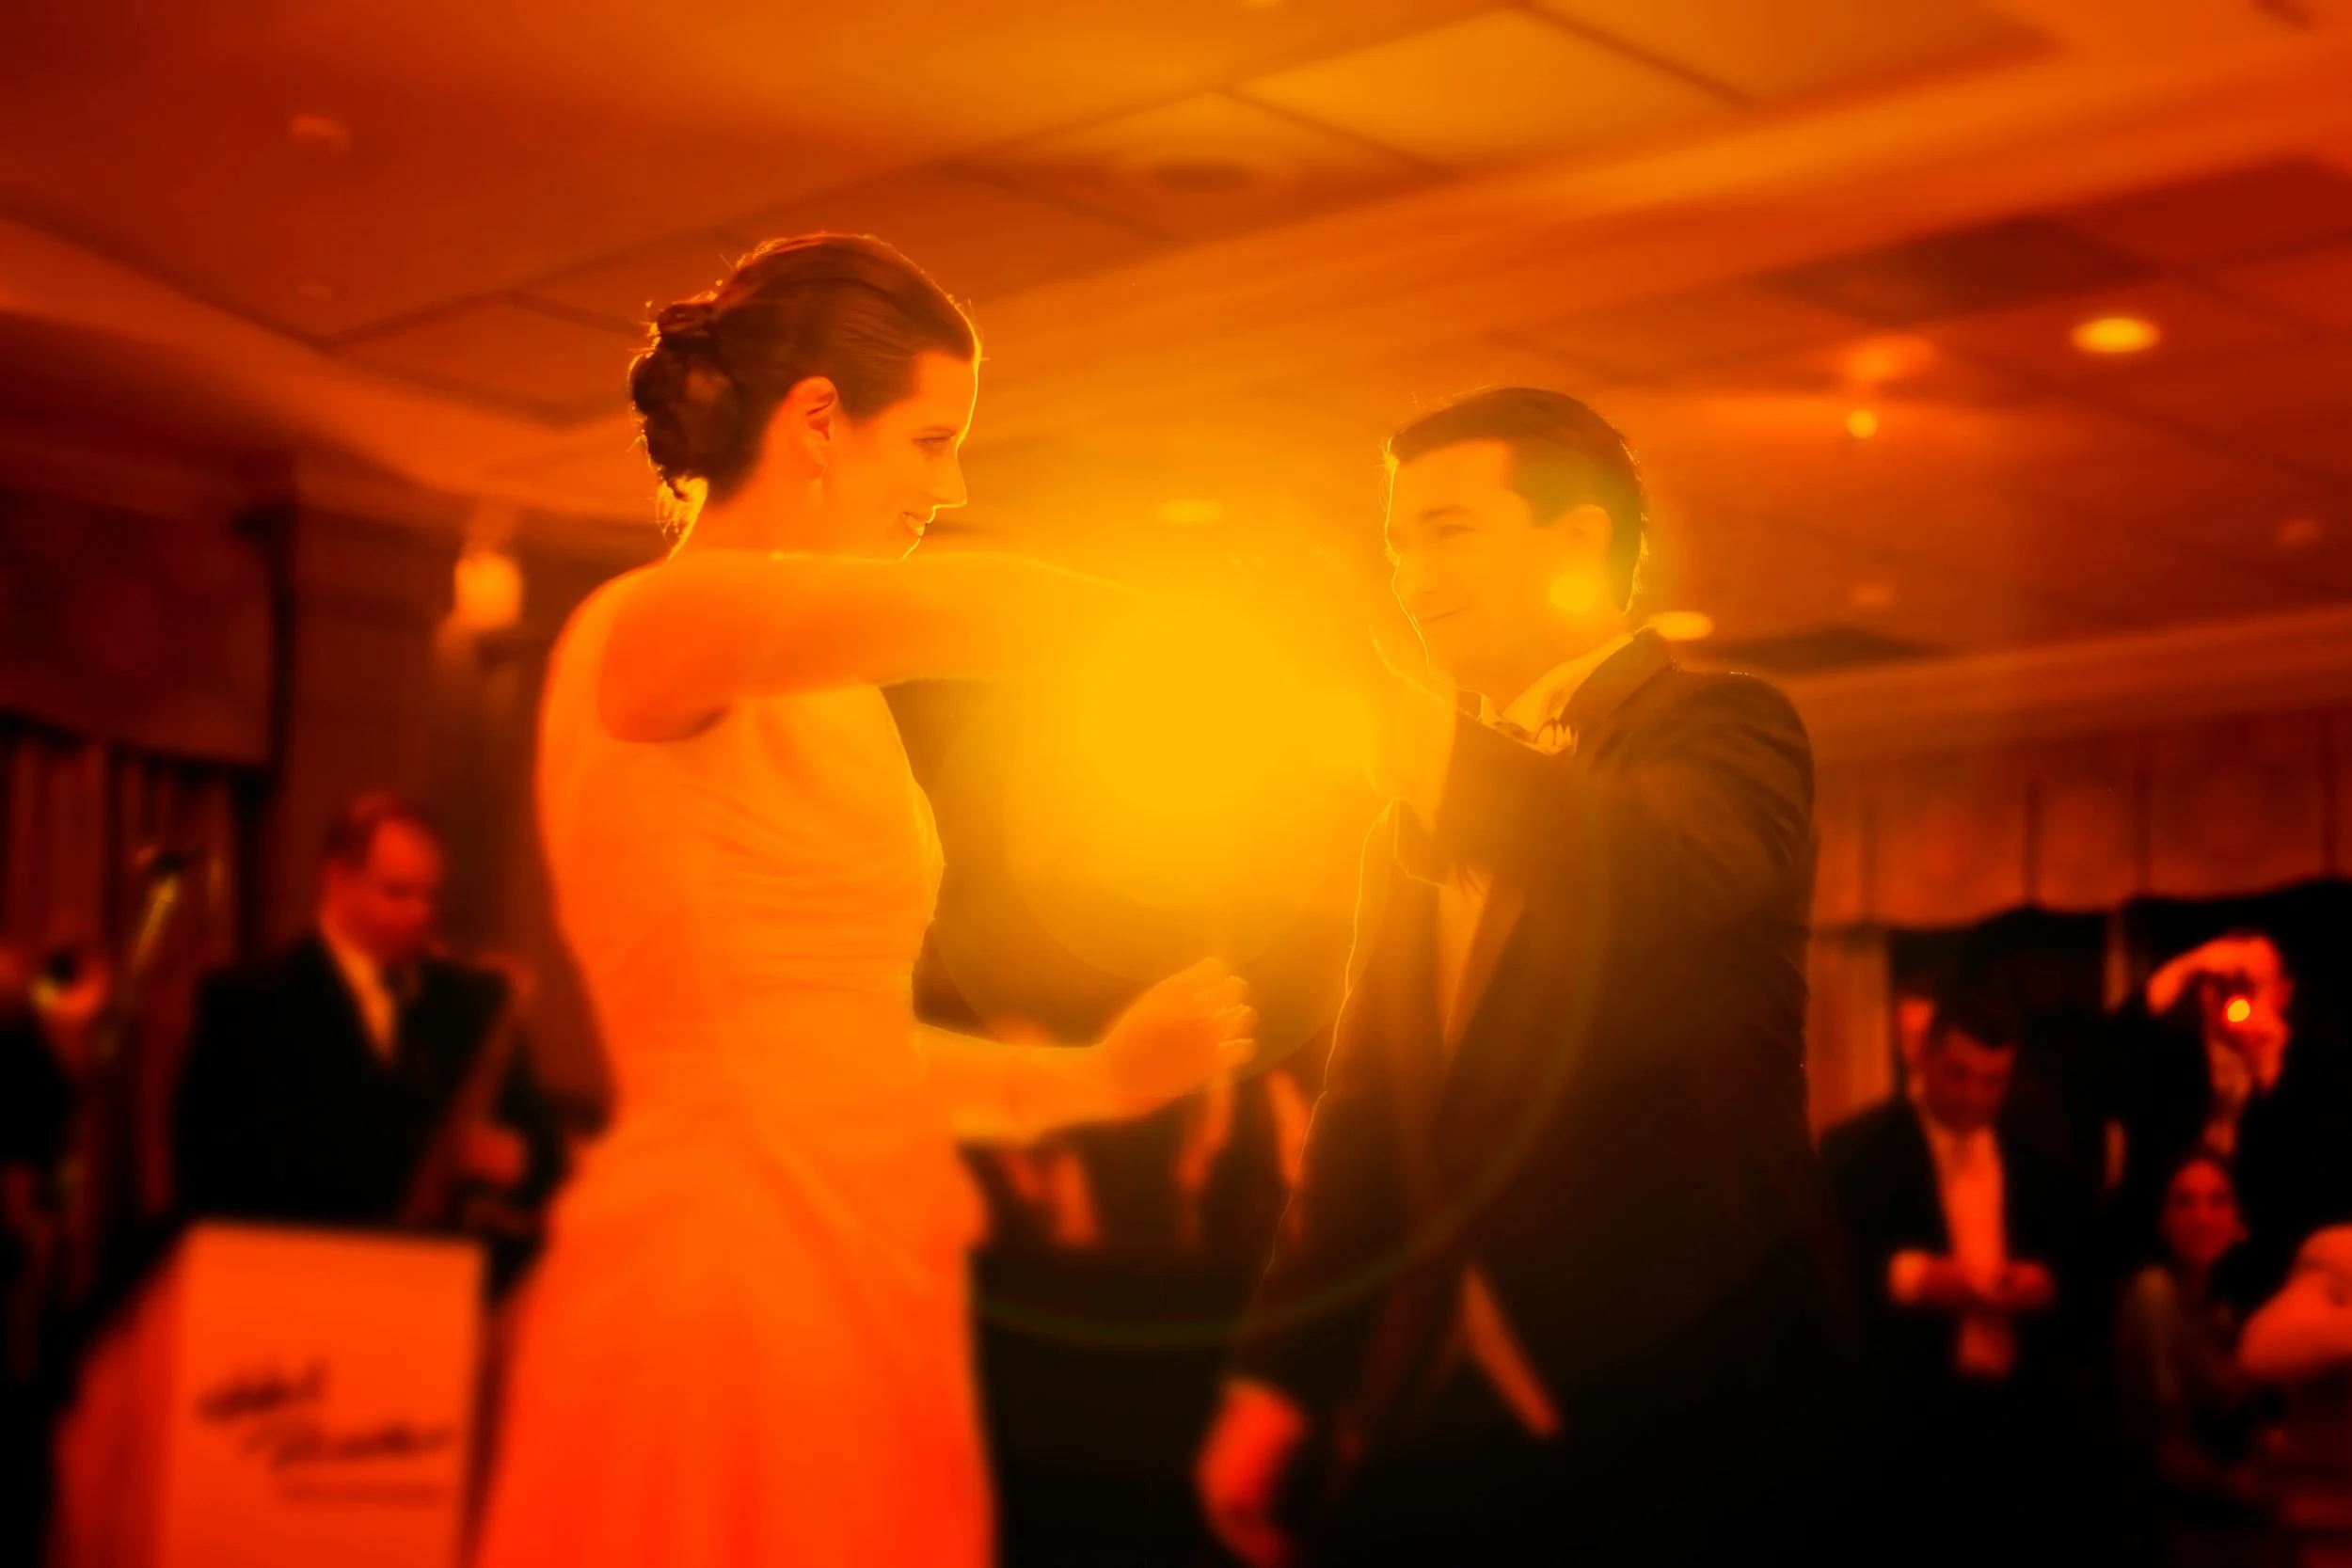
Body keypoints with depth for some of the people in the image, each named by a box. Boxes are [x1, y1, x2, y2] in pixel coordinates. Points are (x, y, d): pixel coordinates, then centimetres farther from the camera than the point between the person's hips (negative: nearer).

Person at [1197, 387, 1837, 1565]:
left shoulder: (1721, 726, -1)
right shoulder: (1411, 826, 18)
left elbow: (1667, 877, -25)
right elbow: (1362, 1120, 16)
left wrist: (1416, 739, -21)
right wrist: (1277, 1379, 8)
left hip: (1651, 1411, -6)